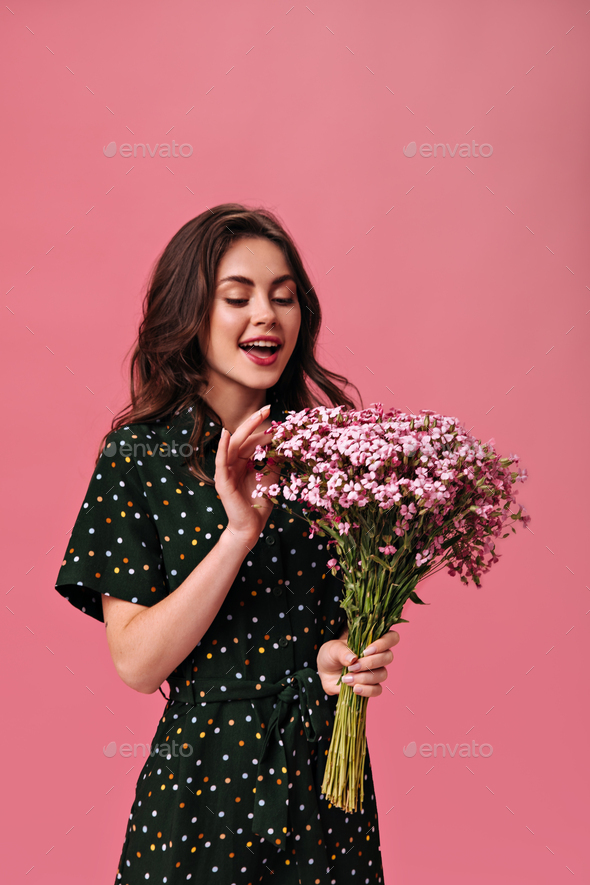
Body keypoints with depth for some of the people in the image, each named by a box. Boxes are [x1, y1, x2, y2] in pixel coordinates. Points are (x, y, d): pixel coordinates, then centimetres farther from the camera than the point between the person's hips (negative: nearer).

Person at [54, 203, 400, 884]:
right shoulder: (136, 457, -9)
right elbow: (136, 663, -14)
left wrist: (344, 655, -11)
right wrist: (240, 530, -24)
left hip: (328, 774, 3)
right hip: (204, 782, -3)